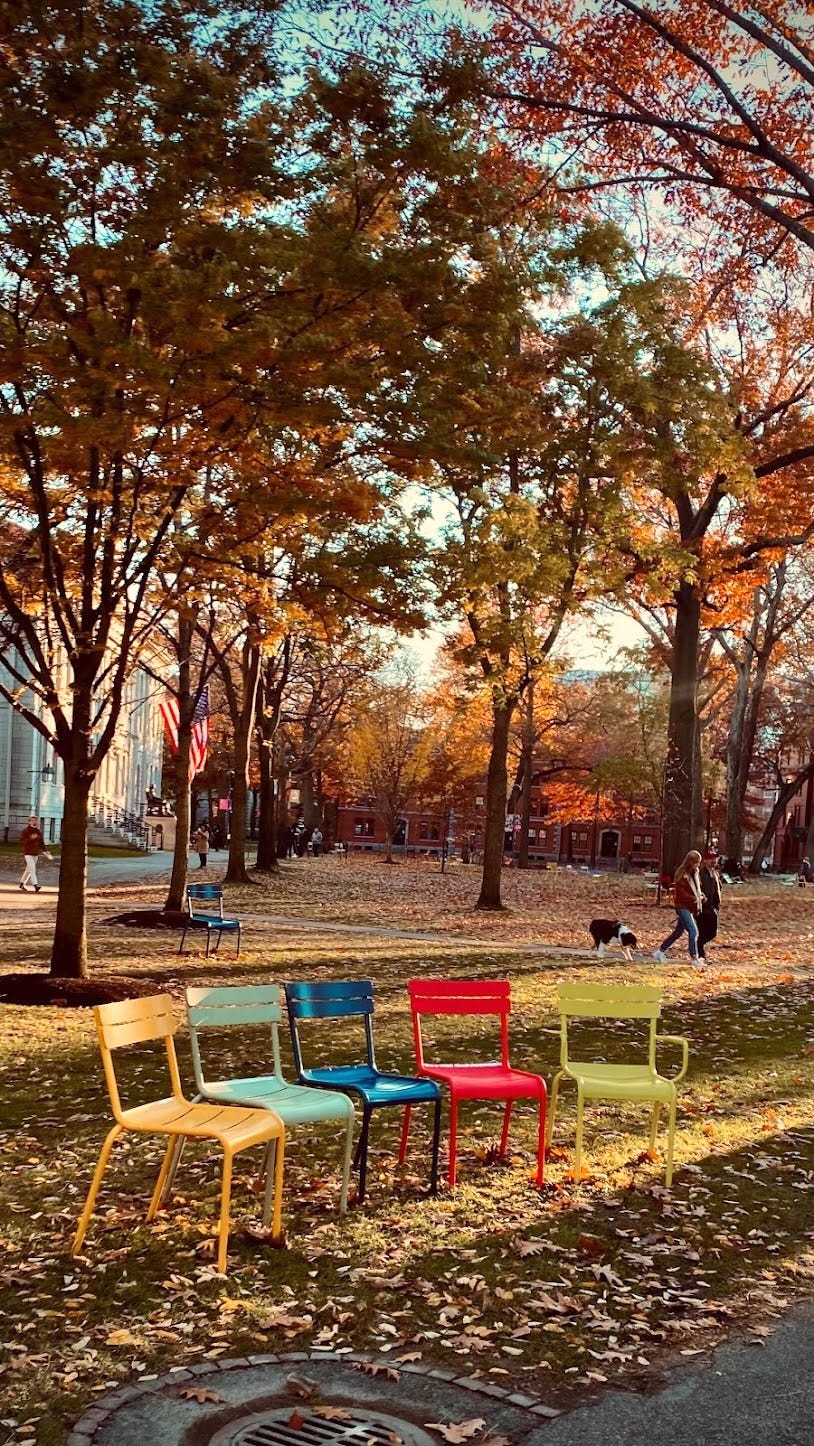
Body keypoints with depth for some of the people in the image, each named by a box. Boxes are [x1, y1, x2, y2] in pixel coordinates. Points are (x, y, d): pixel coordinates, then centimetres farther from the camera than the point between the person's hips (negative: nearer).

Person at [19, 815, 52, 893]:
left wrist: (45, 851, -2)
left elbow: (41, 842, 9)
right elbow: (22, 841, -15)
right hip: (27, 853, -6)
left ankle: (22, 884, 27)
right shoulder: (25, 831, -8)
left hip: (35, 853, 6)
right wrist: (30, 838, -28)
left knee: (29, 869, 13)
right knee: (32, 869, -17)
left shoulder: (38, 831, 7)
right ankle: (36, 885, -25)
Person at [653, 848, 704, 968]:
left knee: (678, 932, 13)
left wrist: (699, 898, -1)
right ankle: (694, 958, -7)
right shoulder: (682, 874, -15)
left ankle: (660, 951, 25)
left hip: (690, 907, 8)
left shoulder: (694, 873, 10)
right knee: (693, 931, -13)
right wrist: (694, 899, -19)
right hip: (682, 906, -8)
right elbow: (680, 892, -18)